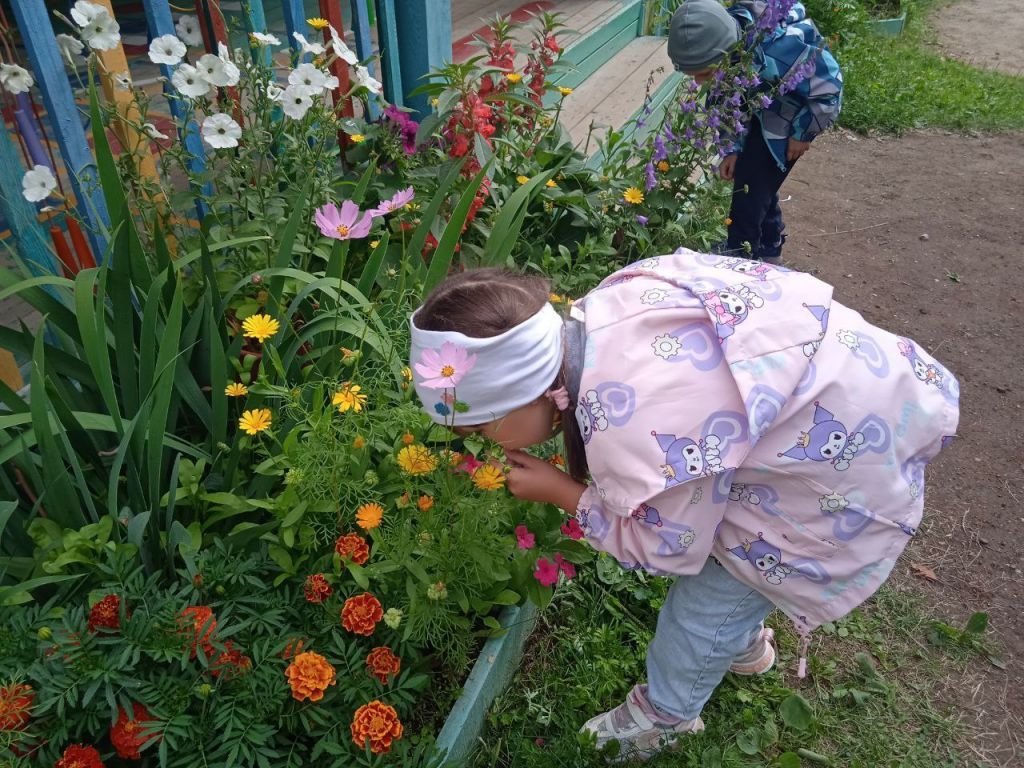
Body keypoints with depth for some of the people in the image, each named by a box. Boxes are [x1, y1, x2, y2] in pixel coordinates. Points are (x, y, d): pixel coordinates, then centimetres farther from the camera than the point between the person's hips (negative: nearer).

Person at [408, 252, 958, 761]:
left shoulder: (632, 431, -40)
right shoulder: (597, 311, -16)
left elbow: (669, 549, -17)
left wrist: (559, 491, -11)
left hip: (851, 474, -7)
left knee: (708, 599, 10)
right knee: (728, 554, 28)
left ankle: (666, 714, 40)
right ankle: (744, 644, 59)